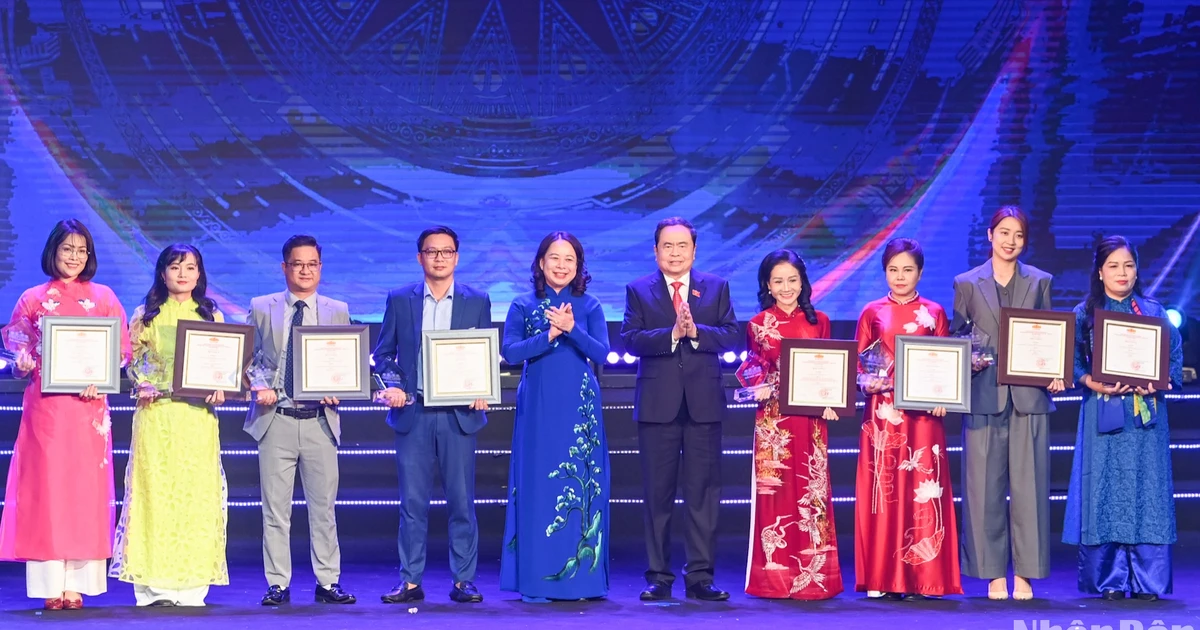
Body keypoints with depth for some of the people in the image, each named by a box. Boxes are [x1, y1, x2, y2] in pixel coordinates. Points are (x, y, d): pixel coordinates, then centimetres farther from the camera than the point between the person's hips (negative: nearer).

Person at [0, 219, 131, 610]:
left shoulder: (104, 298, 10)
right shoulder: (33, 299, 10)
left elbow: (122, 350, 6)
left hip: (88, 405, 0)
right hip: (44, 404, 0)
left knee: (85, 486, -2)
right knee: (45, 484, -4)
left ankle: (76, 585, 0)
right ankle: (50, 586, -3)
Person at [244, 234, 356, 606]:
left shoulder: (337, 311, 11)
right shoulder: (261, 309, 9)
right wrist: (258, 388, -10)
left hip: (320, 421, 1)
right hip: (276, 421, 0)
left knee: (323, 508, 3)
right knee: (276, 509, 2)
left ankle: (328, 583, 10)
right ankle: (278, 585, 8)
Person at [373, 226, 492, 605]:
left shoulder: (477, 302, 8)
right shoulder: (400, 300, 8)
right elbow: (383, 353, 12)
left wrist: (482, 391, -7)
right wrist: (391, 386, -6)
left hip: (459, 414, 0)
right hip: (413, 414, 0)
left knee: (461, 501, 1)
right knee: (412, 502, 1)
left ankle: (463, 581, 7)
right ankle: (410, 581, 6)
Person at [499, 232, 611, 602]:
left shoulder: (589, 307, 6)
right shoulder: (523, 306, 6)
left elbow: (602, 353, -5)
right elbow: (509, 352, -7)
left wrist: (571, 329, -20)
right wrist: (550, 335, -17)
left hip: (580, 407, 0)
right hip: (538, 407, 0)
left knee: (580, 486, -1)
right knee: (537, 486, -1)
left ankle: (581, 576, 5)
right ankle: (536, 580, 3)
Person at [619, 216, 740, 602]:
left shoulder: (717, 288, 10)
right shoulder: (638, 290, 7)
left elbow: (731, 336, -2)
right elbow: (630, 339, -7)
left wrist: (696, 332, -18)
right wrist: (671, 334, -20)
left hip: (704, 403, 1)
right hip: (657, 405, 0)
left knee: (703, 492, 1)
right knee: (658, 494, 4)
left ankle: (700, 577, 5)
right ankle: (659, 577, 10)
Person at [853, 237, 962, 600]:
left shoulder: (934, 313, 10)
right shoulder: (872, 313, 10)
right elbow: (859, 364, 10)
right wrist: (869, 381, -10)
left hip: (923, 412, 0)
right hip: (883, 413, 0)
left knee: (923, 489, -3)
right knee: (882, 488, -3)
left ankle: (922, 577, 1)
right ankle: (881, 579, 1)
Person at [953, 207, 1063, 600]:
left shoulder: (1040, 282, 10)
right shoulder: (967, 284, 7)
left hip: (1029, 395, 1)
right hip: (984, 396, 0)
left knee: (1028, 486, -1)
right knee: (985, 487, 0)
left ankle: (1025, 575, 6)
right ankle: (994, 575, 8)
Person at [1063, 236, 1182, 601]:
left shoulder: (1153, 312, 10)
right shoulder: (1085, 313, 6)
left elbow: (1175, 359, 8)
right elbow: (1074, 363, 2)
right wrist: (1096, 384, -15)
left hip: (1146, 416, 1)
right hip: (1103, 415, -1)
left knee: (1147, 490, -2)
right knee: (1105, 493, -3)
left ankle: (1148, 581, 2)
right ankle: (1110, 581, 2)